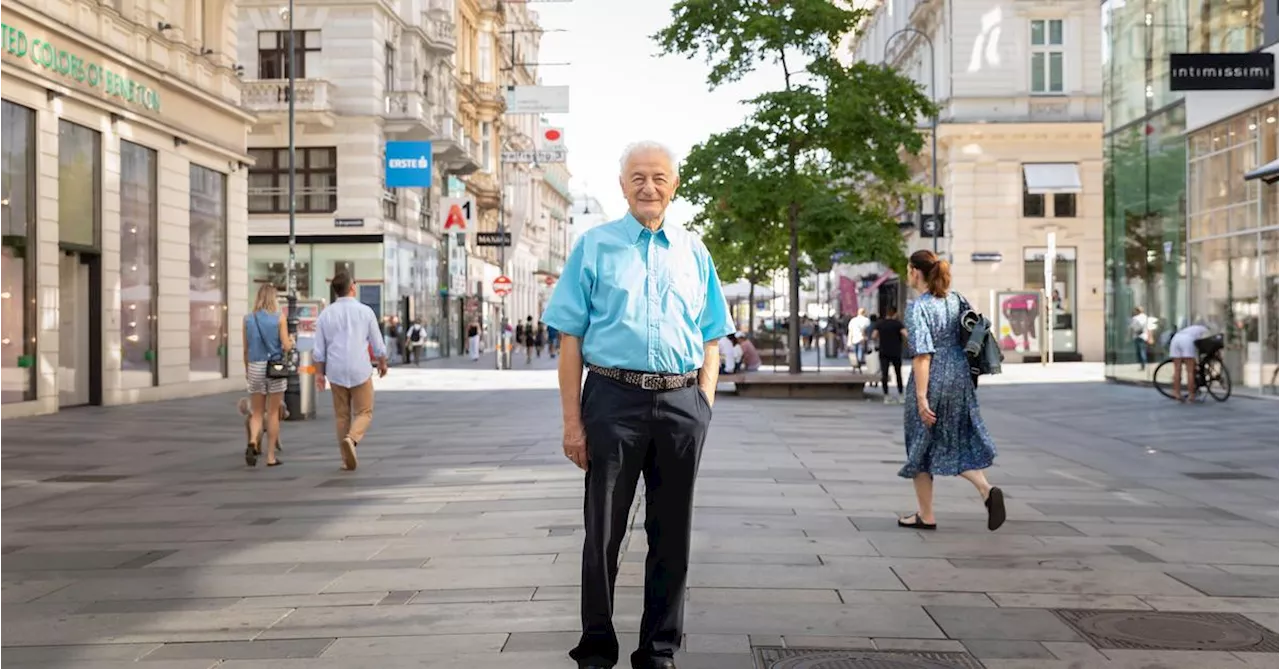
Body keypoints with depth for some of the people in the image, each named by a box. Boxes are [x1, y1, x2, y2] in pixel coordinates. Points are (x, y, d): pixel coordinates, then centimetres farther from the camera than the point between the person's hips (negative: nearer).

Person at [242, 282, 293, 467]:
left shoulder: (248, 319, 1)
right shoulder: (279, 318, -7)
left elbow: (246, 349, 4)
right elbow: (287, 346, -10)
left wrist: (247, 369, 17)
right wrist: (292, 341, 12)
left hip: (255, 368, 2)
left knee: (257, 412, 11)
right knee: (273, 412, 7)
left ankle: (253, 442, -16)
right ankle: (271, 456, 10)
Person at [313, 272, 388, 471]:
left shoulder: (326, 314, 1)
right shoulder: (365, 311, -5)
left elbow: (319, 350, 2)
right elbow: (377, 345, 1)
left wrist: (319, 373, 11)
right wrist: (382, 363, 17)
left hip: (336, 372, 3)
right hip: (360, 371, -3)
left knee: (342, 416, 13)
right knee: (364, 413, 7)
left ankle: (347, 459, 13)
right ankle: (351, 439, -22)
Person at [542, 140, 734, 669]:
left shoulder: (693, 252, 13)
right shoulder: (594, 246, 5)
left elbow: (711, 340, 15)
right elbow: (571, 339, 0)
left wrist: (704, 405, 2)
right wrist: (572, 421, -8)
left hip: (681, 404, 3)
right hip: (614, 398, -2)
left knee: (671, 533, 9)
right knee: (603, 531, 3)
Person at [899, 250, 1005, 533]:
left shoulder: (917, 308, -15)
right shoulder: (954, 299, 6)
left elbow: (922, 355, -21)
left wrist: (921, 398, -21)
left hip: (931, 380, -6)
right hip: (959, 376, 7)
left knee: (921, 445, 10)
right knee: (959, 442, 15)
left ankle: (926, 516, 18)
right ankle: (986, 490, -10)